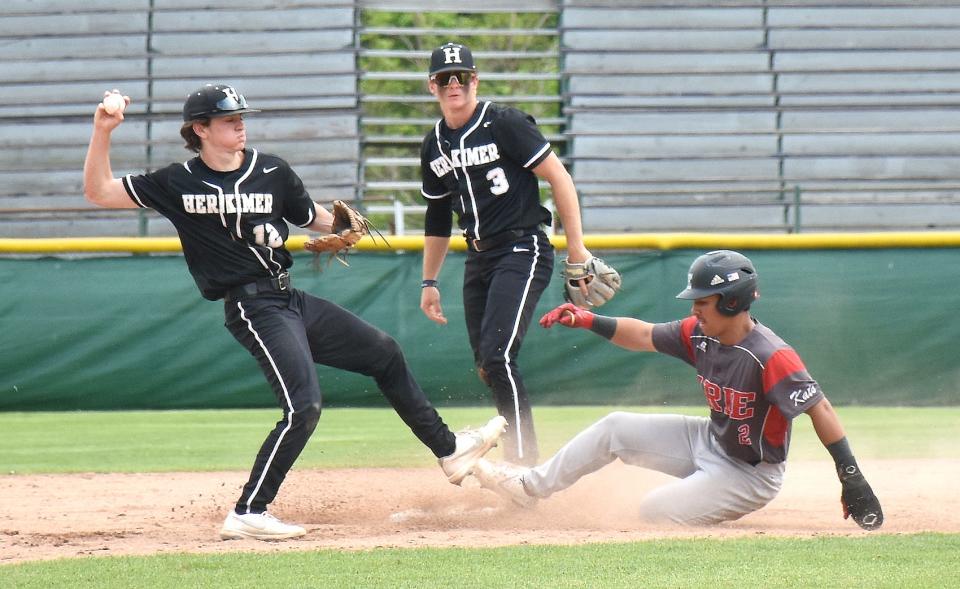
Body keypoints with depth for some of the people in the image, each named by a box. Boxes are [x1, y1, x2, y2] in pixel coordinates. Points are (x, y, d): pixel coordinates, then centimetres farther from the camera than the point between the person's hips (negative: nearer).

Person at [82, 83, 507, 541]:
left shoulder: (272, 172, 6)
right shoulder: (178, 184, -5)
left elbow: (312, 216, 18)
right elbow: (99, 193, -6)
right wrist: (102, 132, -18)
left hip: (293, 300, 7)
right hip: (253, 309, -7)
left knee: (386, 355, 16)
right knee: (303, 406, -22)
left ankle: (449, 451, 34)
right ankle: (246, 515, -17)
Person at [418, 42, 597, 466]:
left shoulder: (504, 124, -10)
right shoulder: (434, 145, 11)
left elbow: (558, 177, -10)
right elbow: (438, 218, 22)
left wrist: (576, 248, -13)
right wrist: (429, 281, 21)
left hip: (523, 252, -8)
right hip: (478, 259, 8)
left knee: (497, 357, -20)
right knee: (486, 367, 6)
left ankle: (525, 465, -18)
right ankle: (520, 455, 18)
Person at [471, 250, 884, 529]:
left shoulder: (771, 358, -32)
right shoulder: (700, 334, -8)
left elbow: (819, 410, -32)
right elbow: (644, 336, 5)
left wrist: (852, 480, -36)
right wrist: (587, 321, -8)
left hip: (750, 475, -8)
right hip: (709, 442, 8)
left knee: (655, 512, -18)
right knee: (615, 428, 9)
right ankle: (529, 486, 22)